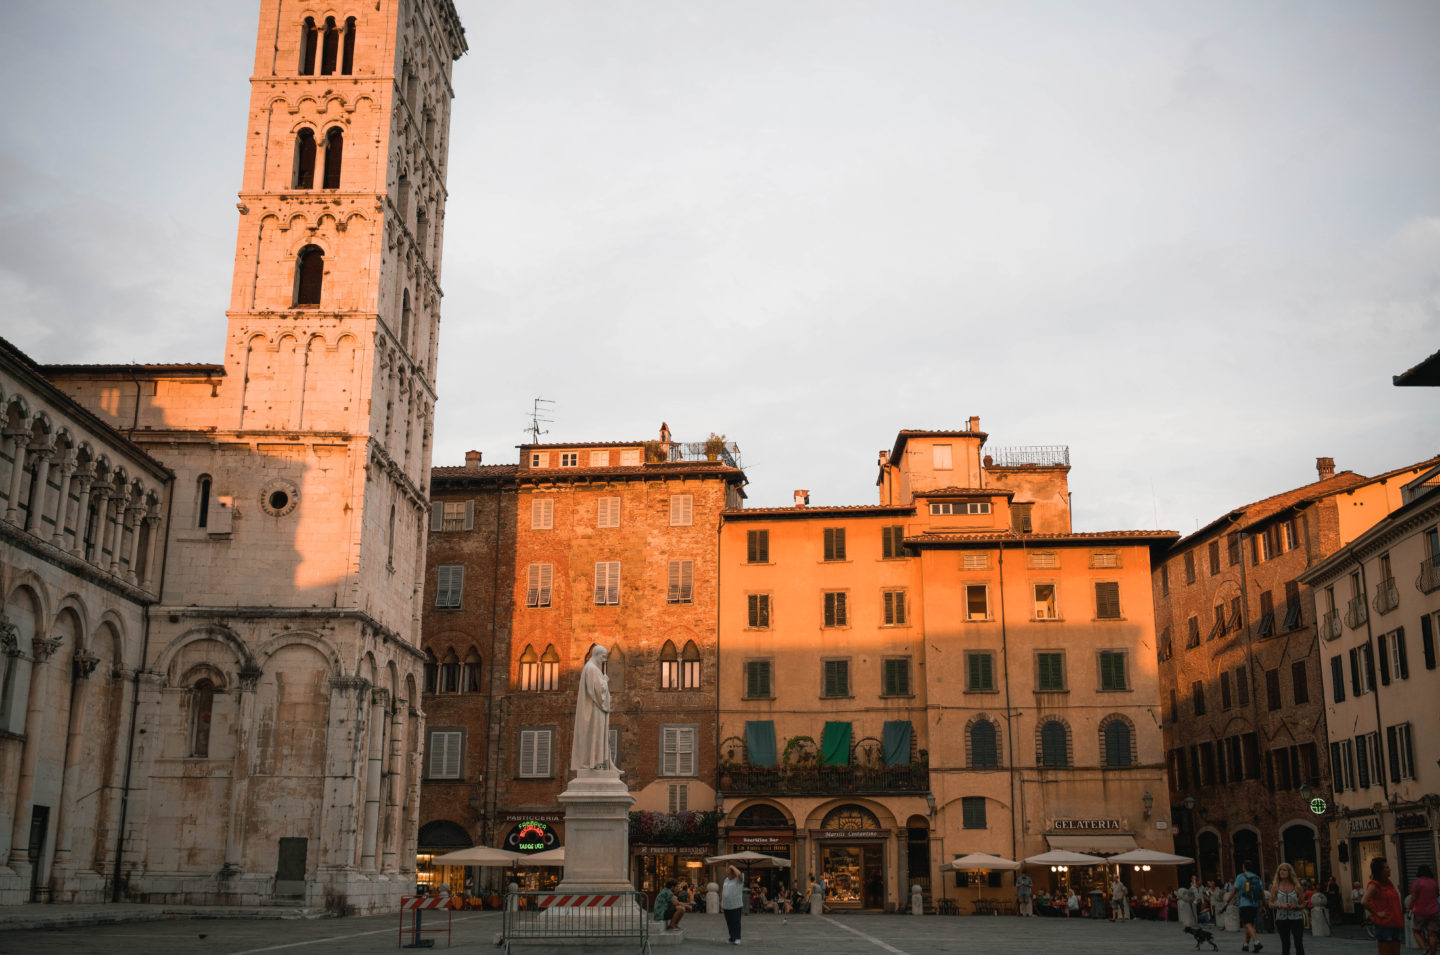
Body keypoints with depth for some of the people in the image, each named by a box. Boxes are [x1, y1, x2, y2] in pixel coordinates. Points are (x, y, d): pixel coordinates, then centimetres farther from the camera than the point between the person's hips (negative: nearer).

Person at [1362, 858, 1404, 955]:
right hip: (1383, 924, -8)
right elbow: (1364, 902, -24)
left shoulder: (1389, 883, 14)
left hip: (1395, 924, 8)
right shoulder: (1374, 885, -10)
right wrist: (1377, 913, -17)